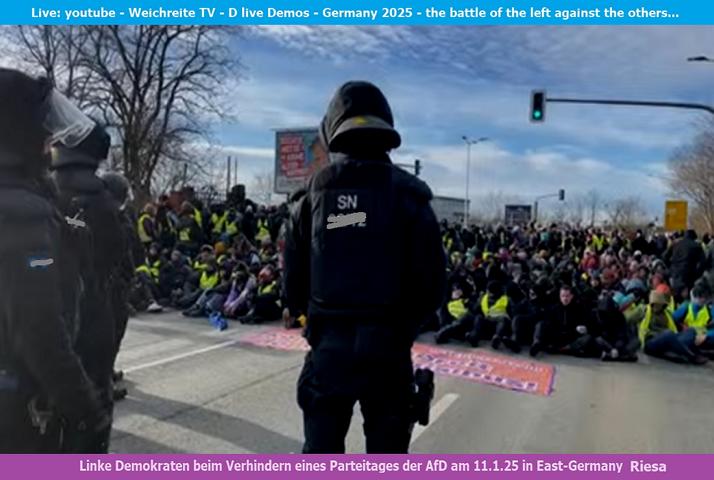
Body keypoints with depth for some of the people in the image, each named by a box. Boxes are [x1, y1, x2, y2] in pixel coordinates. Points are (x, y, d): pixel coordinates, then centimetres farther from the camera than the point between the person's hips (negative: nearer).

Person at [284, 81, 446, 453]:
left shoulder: (311, 197, 0)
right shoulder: (408, 195, -6)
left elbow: (293, 286, 1)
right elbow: (433, 285, -7)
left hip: (328, 348, 2)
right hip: (388, 348, -1)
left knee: (320, 452, 17)